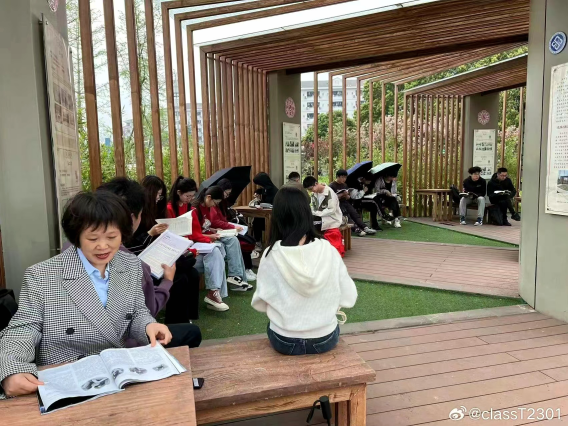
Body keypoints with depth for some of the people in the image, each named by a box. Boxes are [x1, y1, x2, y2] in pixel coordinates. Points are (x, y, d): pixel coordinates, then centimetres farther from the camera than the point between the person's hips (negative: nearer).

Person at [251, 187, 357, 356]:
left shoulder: (271, 255, -17)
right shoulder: (328, 250, -14)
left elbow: (260, 303, -7)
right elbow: (349, 299, -7)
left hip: (284, 342, 0)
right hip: (325, 340, 1)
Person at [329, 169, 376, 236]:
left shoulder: (345, 185, 18)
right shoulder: (332, 186, -3)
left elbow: (348, 198, 19)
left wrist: (347, 196, -5)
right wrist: (342, 195, -18)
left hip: (345, 203, 6)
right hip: (337, 204, -6)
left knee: (355, 213, -18)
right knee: (346, 215, -30)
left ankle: (365, 227, -30)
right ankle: (356, 228, -36)